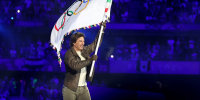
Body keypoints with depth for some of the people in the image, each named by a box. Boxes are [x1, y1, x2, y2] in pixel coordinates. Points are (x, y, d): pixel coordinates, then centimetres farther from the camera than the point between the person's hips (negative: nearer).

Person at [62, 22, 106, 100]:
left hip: (83, 88, 6)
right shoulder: (69, 54, -11)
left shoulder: (85, 51, 9)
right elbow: (75, 65, -28)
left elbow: (95, 44, 21)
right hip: (70, 88, -6)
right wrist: (90, 60, -24)